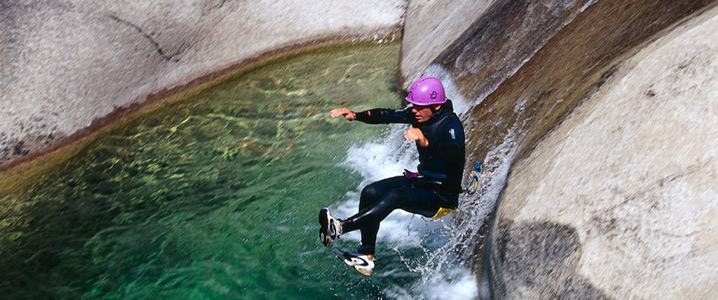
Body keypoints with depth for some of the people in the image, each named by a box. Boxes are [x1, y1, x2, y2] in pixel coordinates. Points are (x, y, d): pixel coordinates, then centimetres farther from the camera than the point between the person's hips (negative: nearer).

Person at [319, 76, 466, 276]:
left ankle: (340, 228, -38)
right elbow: (388, 115, 1)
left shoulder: (451, 125, -24)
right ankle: (366, 256, -8)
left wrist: (426, 143, -60)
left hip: (443, 196, -8)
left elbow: (456, 155, -43)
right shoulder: (419, 114, -1)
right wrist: (355, 115, -13)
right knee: (371, 193, -8)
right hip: (423, 179, 9)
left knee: (396, 196, -33)